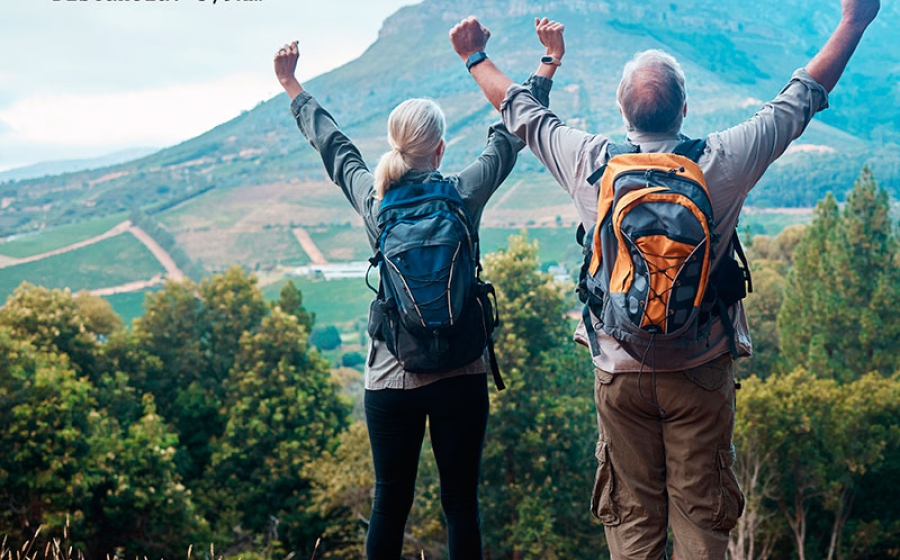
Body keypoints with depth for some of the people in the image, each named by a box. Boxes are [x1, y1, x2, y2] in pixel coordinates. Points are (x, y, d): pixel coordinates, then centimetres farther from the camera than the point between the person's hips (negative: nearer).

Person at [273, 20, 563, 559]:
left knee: (390, 503, 10)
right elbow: (511, 132, 6)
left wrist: (292, 85, 31)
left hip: (390, 378, 2)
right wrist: (549, 61, 18)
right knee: (461, 503, 7)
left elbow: (331, 142, 15)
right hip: (461, 376, -1)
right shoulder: (465, 195, -6)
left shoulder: (372, 198, -2)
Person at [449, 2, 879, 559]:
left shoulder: (589, 161, -7)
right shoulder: (720, 162, -11)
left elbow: (521, 111, 10)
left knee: (632, 513, 11)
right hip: (702, 374, -1)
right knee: (700, 513, 8)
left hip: (619, 371, 2)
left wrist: (476, 57, 27)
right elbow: (799, 101, 2)